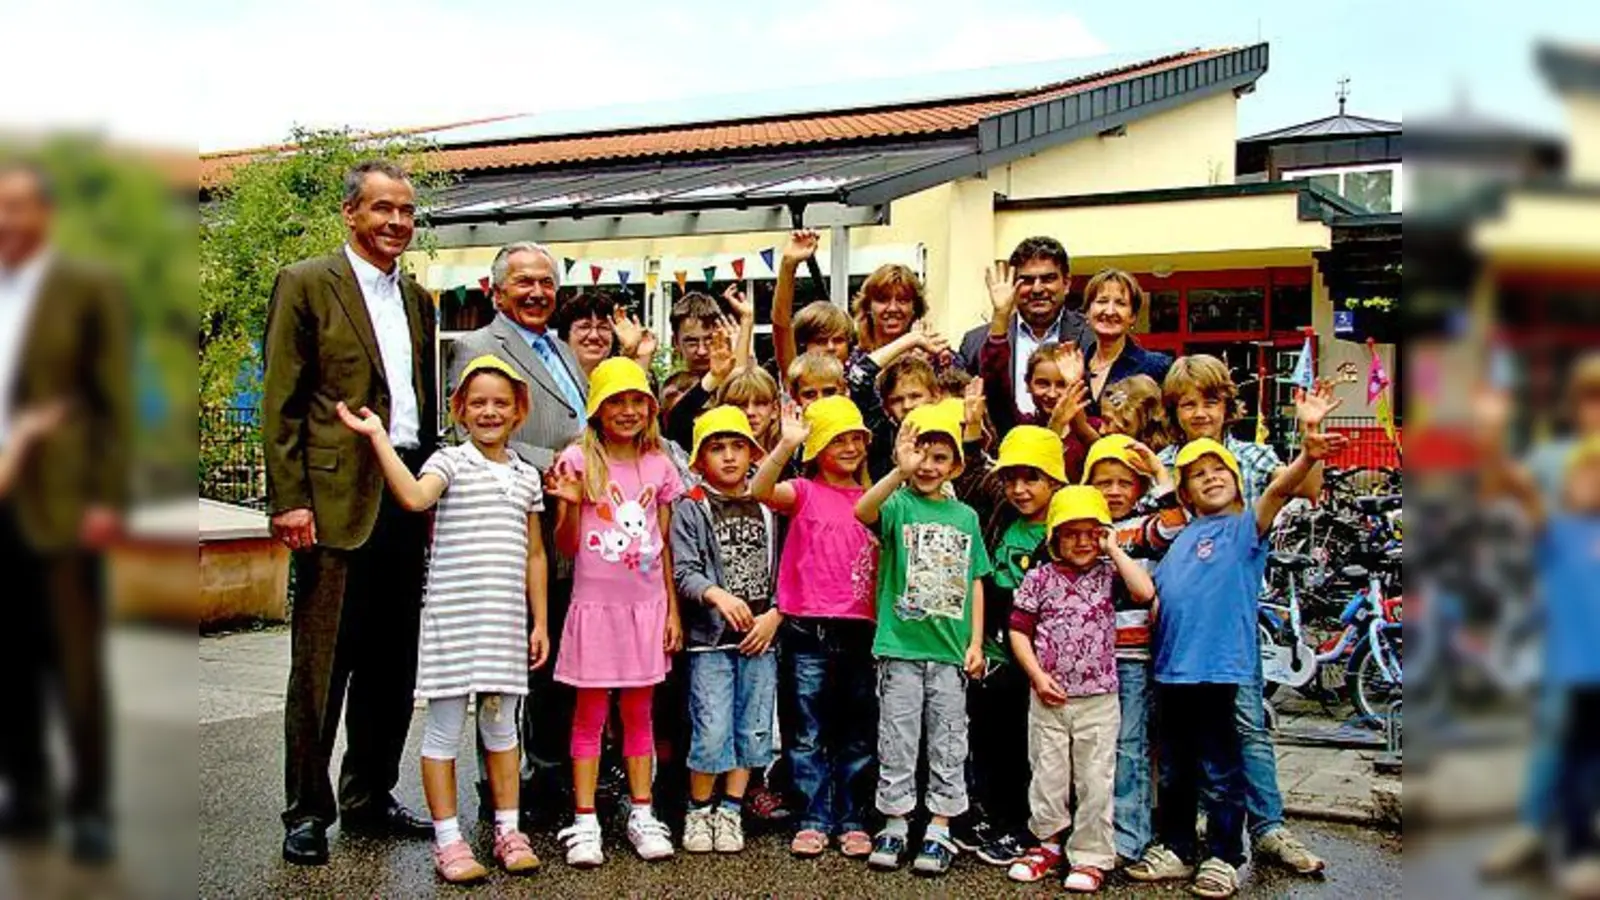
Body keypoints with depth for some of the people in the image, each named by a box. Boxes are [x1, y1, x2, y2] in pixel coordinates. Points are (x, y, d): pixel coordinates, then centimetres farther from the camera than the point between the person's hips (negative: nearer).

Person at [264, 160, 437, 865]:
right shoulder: (307, 284, -2)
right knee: (322, 662, 0)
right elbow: (282, 404, -6)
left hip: (408, 491, 6)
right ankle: (307, 812, 12)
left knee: (393, 661, 12)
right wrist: (289, 500, -13)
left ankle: (369, 798, 25)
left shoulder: (416, 297, 17)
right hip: (337, 497, -6)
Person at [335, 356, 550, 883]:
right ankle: (448, 840, 13)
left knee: (501, 726, 13)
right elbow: (414, 496, -26)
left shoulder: (526, 476, 11)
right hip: (451, 618, -4)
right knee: (444, 729, 3)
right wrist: (378, 436, -28)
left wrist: (540, 622, 12)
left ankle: (508, 832, 23)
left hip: (505, 621, 4)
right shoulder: (449, 462, -3)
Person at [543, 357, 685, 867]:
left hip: (646, 605, 3)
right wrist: (570, 504, -21)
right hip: (595, 604, -3)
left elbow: (666, 545, 10)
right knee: (590, 714, 4)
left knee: (639, 712, 10)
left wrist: (673, 610, 7)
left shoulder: (659, 466, 6)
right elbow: (566, 547, -3)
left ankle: (642, 815, 18)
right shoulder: (579, 461, -4)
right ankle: (584, 822, 9)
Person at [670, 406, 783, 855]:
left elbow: (782, 573, 10)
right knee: (712, 730, -7)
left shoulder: (766, 510, 11)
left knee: (754, 729, 6)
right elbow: (683, 571, -9)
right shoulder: (692, 509, 1)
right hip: (710, 637, -3)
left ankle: (731, 810, 20)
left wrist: (774, 615, -4)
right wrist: (717, 594, -25)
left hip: (761, 637, 4)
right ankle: (699, 810, 13)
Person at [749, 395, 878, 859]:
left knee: (858, 733, 9)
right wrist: (786, 443, -31)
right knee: (809, 732, 3)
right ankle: (812, 821, 12)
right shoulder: (804, 492, 1)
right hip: (808, 629, -3)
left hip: (859, 629, 4)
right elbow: (761, 490, -21)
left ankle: (852, 821, 19)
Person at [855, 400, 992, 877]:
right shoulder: (897, 504, -4)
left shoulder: (965, 516, 8)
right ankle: (894, 827, 19)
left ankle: (939, 831, 19)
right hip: (901, 645, -3)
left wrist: (976, 642, 4)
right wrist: (900, 471, -42)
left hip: (950, 650, 3)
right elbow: (862, 511, -28)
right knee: (897, 742, 6)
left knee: (948, 745, 8)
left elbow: (975, 583, 11)